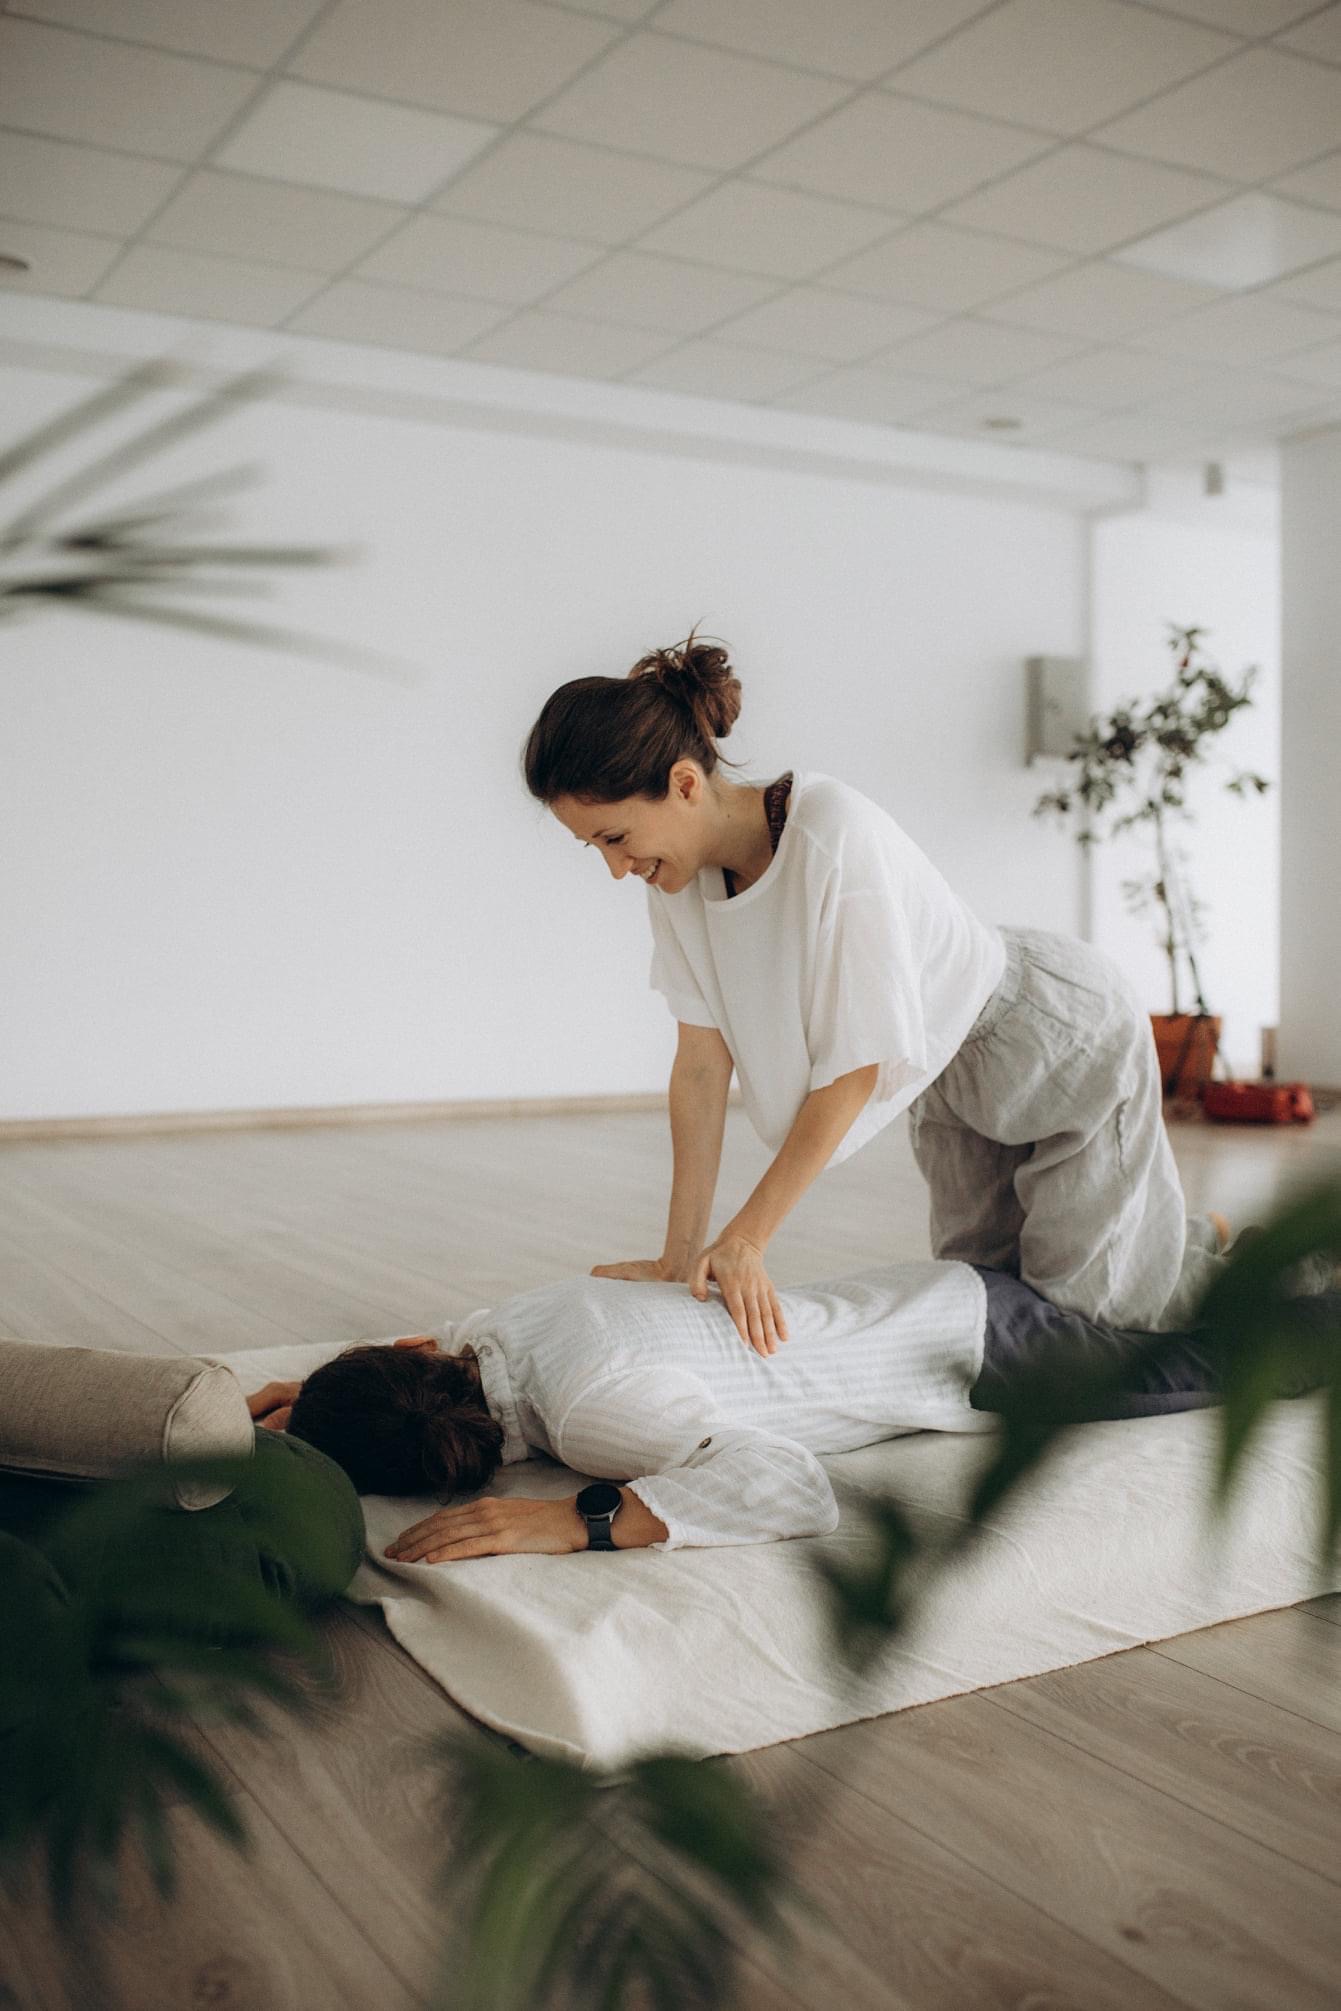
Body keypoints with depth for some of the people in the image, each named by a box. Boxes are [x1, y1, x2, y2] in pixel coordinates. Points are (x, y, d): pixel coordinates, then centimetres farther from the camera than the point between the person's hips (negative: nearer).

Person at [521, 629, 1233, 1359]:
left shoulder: (835, 834, -37)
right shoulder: (679, 869, -16)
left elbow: (854, 1066, -32)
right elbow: (702, 1061, -12)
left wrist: (745, 1239, -28)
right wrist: (681, 1255, -12)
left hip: (1065, 1042, -7)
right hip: (953, 1075, 7)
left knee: (1085, 1303, 2)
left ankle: (1231, 1249, 30)